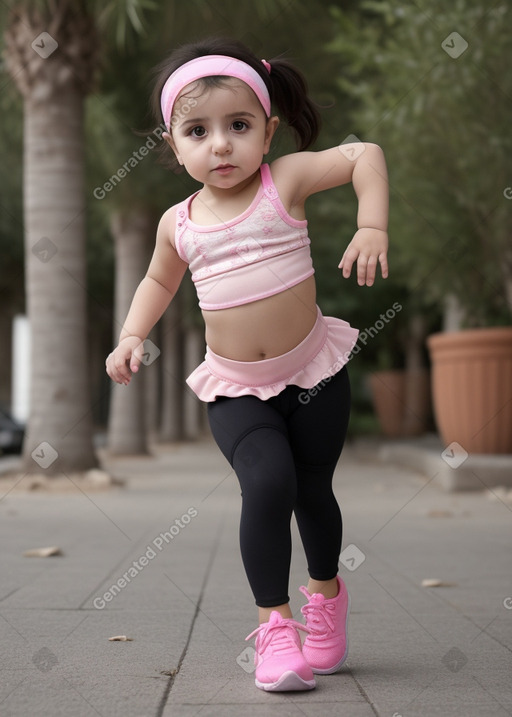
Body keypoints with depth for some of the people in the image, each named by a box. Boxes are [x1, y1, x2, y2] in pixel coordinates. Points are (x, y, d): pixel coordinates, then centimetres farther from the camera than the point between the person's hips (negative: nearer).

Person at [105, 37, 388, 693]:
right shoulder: (178, 224, -1)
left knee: (312, 488, 11)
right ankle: (273, 621, -5)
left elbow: (365, 155, -13)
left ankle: (326, 591, 40)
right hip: (234, 387, 1)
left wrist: (372, 229, -25)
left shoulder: (285, 180, -9)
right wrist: (132, 335, 5)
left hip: (314, 372, 0)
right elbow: (159, 280, 18)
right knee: (267, 483, -20)